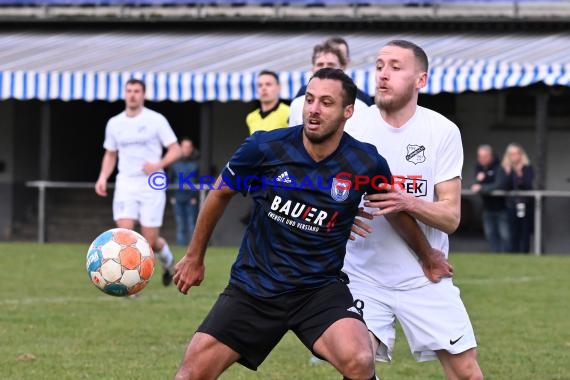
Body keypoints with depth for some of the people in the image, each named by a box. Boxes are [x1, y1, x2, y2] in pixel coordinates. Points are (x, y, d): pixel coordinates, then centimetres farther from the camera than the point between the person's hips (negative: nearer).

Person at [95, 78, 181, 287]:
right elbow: (110, 154, 19)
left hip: (152, 185, -3)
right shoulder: (114, 123, 8)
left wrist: (159, 164, -21)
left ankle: (168, 261, 33)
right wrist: (103, 177, 3)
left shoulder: (156, 120, -3)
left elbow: (175, 150, -2)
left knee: (150, 241, -1)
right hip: (125, 184, 3)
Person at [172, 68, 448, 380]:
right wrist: (194, 257, 17)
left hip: (320, 289, -1)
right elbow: (220, 194, 8)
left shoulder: (365, 163, -10)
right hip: (253, 285, 1)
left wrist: (429, 256, 26)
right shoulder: (265, 147, -11)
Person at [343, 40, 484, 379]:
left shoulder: (443, 132, -6)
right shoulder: (355, 126, -6)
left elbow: (451, 217, -8)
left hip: (424, 276, 1)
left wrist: (408, 203, -28)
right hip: (364, 273, 0)